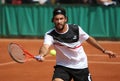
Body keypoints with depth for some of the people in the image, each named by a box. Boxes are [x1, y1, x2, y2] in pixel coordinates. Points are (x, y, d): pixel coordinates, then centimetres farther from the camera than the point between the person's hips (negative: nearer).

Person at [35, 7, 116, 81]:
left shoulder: (76, 29, -14)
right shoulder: (50, 34, -19)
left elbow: (89, 39, 3)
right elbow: (45, 47, -38)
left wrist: (104, 50, 8)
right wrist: (41, 55, -62)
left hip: (81, 66, 2)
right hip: (63, 66, -2)